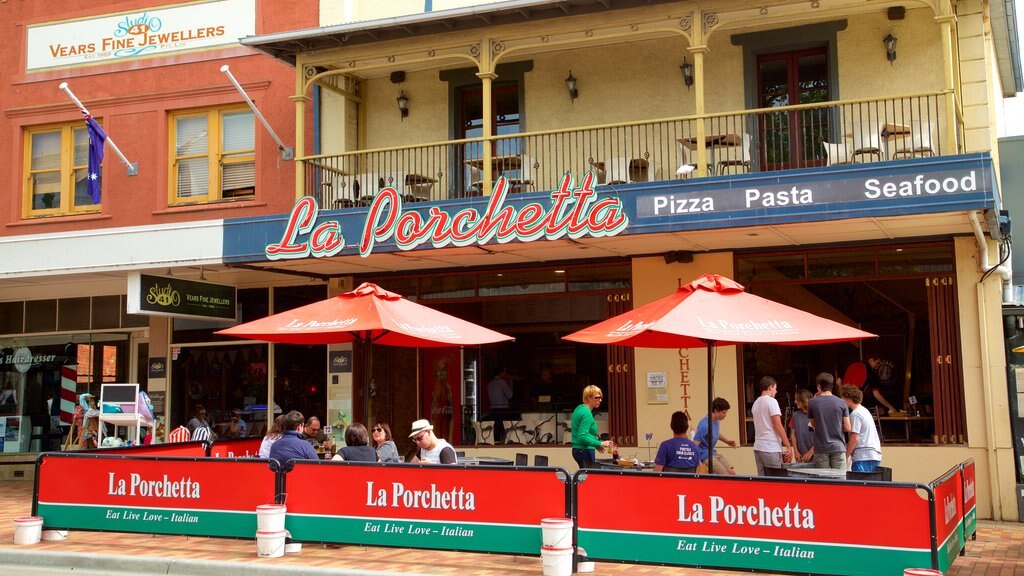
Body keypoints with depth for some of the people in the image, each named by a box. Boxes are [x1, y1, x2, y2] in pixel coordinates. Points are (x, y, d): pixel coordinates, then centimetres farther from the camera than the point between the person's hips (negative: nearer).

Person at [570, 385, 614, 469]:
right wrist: (600, 444, -21)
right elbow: (582, 437, -23)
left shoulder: (579, 408, 12)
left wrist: (595, 445, 20)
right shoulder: (587, 413, -17)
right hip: (585, 452, -10)